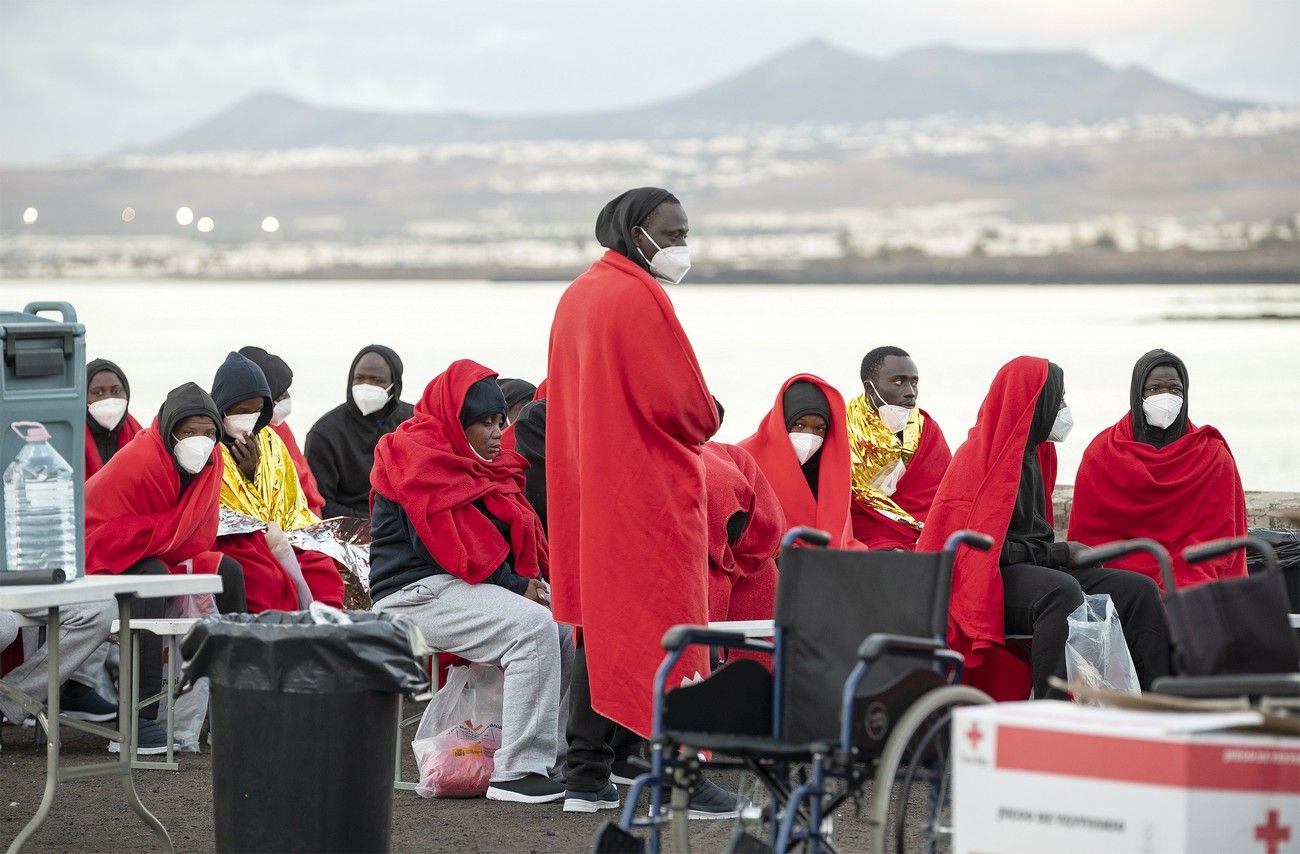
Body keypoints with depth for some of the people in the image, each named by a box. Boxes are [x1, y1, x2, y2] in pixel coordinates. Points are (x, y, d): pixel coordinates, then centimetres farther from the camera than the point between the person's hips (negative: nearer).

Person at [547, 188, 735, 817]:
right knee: (667, 632, -5)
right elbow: (684, 406, -19)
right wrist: (704, 421, 4)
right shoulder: (639, 296, -15)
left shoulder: (575, 296, 13)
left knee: (600, 629, 11)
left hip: (587, 492, 9)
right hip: (651, 493, -9)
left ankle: (586, 777, 12)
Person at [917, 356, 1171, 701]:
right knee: (1063, 591, -40)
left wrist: (1061, 552, 5)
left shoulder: (1029, 453, 19)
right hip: (994, 581, -9)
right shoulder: (980, 456, -10)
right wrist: (1059, 553, -11)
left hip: (1035, 568, 9)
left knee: (1140, 590, -8)